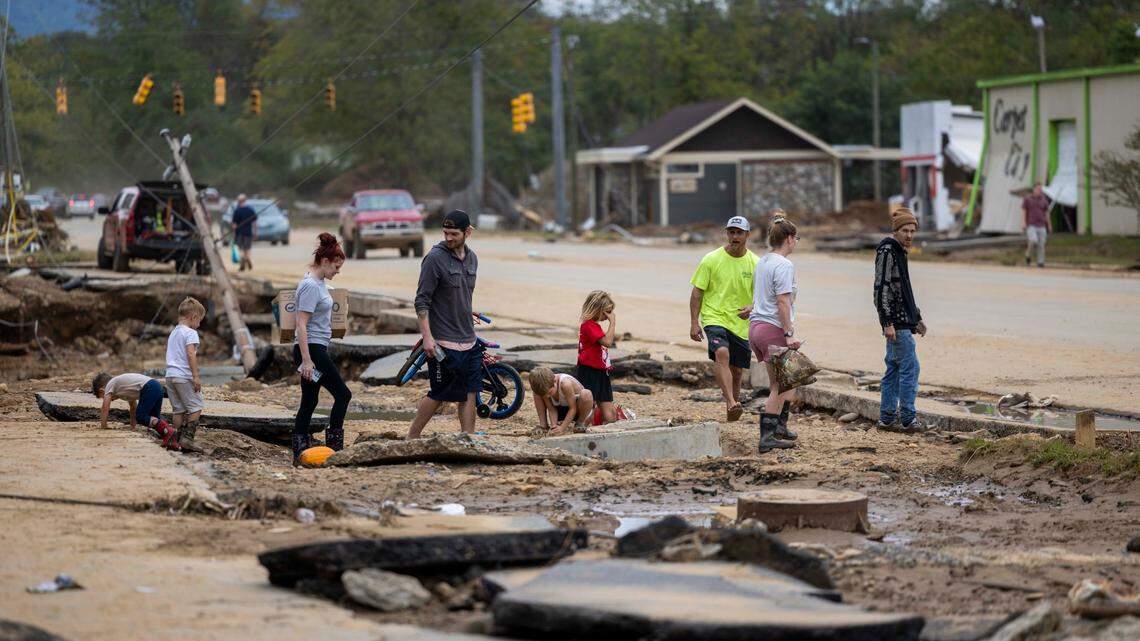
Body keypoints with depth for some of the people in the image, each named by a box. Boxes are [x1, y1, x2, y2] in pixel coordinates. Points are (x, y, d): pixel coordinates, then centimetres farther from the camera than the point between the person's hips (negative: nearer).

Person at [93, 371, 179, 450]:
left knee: (141, 417, -7)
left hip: (149, 388, -9)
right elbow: (133, 407, 40)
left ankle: (167, 431, -21)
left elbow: (105, 408, 7)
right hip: (157, 386, 9)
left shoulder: (110, 385, 12)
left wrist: (103, 426, 14)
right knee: (154, 417, 15)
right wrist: (132, 426, 41)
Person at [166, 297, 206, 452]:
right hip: (184, 376, -8)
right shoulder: (191, 333, -8)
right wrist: (196, 376, -21)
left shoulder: (173, 333, 19)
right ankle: (187, 438, -11)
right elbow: (191, 354, -19)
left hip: (170, 375, 8)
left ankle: (178, 439, 9)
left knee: (178, 409, 11)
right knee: (196, 407, -2)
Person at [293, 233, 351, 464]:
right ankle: (333, 446, -2)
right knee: (343, 394, -5)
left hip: (317, 349, 10)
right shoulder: (310, 286, -16)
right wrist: (306, 361, -24)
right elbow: (301, 325, -20)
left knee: (309, 402, 8)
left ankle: (299, 454, 8)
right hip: (311, 349, -10)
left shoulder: (319, 283, 14)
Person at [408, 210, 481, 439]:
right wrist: (427, 336, -19)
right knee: (438, 394, -2)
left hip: (469, 341, 7)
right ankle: (411, 439, 11)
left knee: (470, 394, 4)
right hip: (443, 342, -7)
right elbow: (422, 300, -13)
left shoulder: (472, 258, 11)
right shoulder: (435, 258, -11)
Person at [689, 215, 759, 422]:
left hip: (742, 324, 3)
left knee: (737, 370, 11)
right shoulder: (712, 259, -3)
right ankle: (731, 403, -37)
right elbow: (697, 291, 0)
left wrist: (752, 308, -15)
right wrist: (694, 323, -6)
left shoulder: (755, 263, 2)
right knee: (722, 354, -29)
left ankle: (732, 401, 35)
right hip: (715, 318, -3)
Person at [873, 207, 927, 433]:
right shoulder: (887, 251, -13)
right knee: (909, 366, -9)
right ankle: (907, 418, -6)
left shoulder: (899, 251, 17)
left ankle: (887, 418, 15)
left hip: (902, 321, 10)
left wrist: (916, 317, 27)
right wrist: (887, 323, -23)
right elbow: (881, 288, -19)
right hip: (896, 321, -10)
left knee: (893, 367, 11)